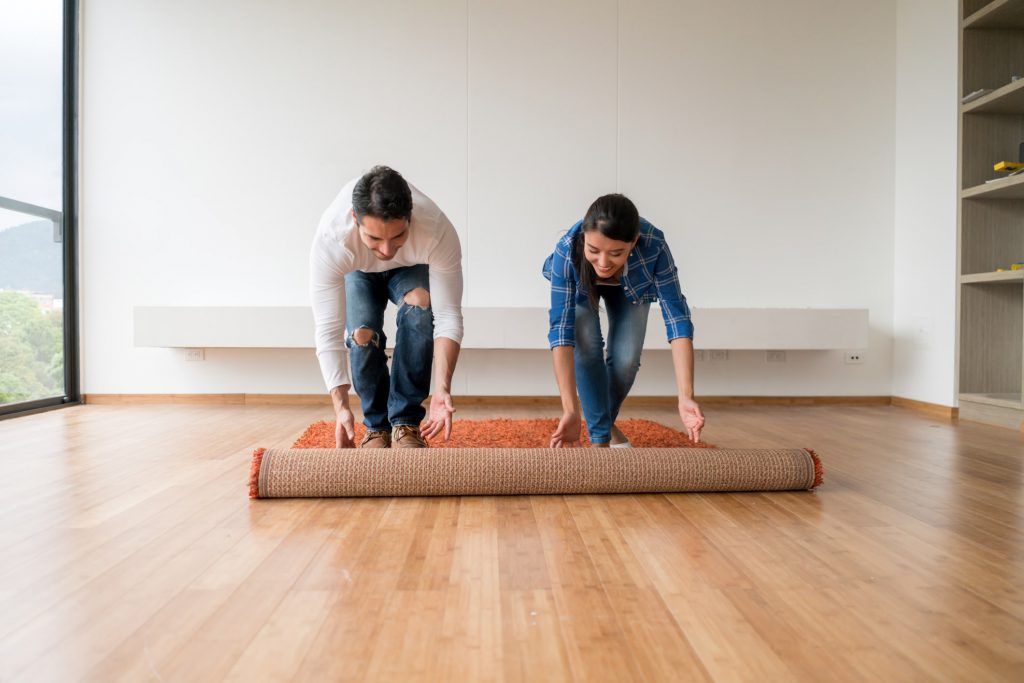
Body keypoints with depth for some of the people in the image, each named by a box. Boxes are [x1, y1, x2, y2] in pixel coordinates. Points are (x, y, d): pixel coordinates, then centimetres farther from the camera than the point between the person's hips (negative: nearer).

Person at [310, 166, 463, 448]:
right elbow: (328, 331, -38)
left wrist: (442, 387, -48)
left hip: (410, 268, 0)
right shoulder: (329, 242, -41)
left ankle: (405, 423, -19)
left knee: (420, 302, -31)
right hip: (358, 272, 0)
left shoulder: (439, 233, -41)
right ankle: (377, 426, 0)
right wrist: (341, 406, -46)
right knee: (362, 333, -25)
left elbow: (448, 315, -36)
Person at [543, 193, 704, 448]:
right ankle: (599, 436, -7)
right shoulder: (567, 251, -42)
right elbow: (561, 327, -44)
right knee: (587, 346, -24)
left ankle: (607, 421, 19)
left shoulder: (653, 247, -42)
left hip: (630, 287, 1)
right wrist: (570, 410, -50)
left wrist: (686, 397, -51)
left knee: (626, 359, -12)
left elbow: (676, 316, -41)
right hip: (580, 286, 0)